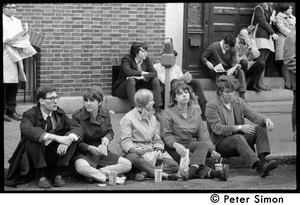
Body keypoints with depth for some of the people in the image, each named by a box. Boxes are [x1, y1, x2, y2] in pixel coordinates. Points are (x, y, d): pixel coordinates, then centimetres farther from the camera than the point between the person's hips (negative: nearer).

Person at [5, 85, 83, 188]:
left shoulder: (59, 113, 2)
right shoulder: (30, 115, -13)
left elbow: (76, 127, -8)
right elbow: (28, 130, -36)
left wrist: (67, 141, -32)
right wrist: (57, 138, -45)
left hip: (54, 156, 4)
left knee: (73, 137, -16)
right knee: (35, 139, -33)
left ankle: (58, 174, -12)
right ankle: (40, 176, -20)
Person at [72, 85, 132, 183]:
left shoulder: (105, 114, 2)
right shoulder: (77, 116, -11)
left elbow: (110, 131, 16)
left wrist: (107, 138, -9)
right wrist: (89, 148, -22)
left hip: (101, 152, 6)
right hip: (83, 153, -6)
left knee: (127, 165, -12)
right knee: (82, 167, -42)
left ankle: (93, 174, -19)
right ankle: (105, 177, -19)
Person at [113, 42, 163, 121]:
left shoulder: (146, 60, 3)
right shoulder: (126, 59, -13)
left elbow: (154, 73, -9)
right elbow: (128, 72, -33)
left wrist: (143, 77, -28)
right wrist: (142, 73, -19)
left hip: (139, 86, 6)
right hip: (123, 89, -5)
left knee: (155, 80, -13)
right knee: (131, 80, -36)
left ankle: (158, 111, -20)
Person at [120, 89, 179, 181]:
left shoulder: (152, 118, 20)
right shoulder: (128, 118, -1)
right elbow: (125, 142, -10)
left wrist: (159, 149, -5)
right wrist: (134, 149, -32)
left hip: (151, 153, 6)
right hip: (135, 152, -6)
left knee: (174, 165, -20)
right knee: (134, 158, -43)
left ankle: (143, 173, -35)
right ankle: (163, 174, -43)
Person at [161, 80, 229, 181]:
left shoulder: (195, 112, 16)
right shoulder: (168, 113, 2)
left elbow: (202, 134, 9)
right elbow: (166, 135, -6)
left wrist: (212, 149, -8)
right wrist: (175, 144, -28)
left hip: (191, 144, 3)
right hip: (174, 147, -3)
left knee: (204, 145, -30)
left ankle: (192, 171, -55)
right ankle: (212, 173, -55)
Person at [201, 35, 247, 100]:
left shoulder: (233, 49, 0)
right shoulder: (213, 46, -9)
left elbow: (234, 62, -2)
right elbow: (203, 57, -1)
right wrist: (207, 62, -23)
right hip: (214, 70, -3)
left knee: (240, 72, -23)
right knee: (219, 75, -40)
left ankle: (242, 97, -27)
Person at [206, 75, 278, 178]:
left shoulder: (238, 102, 13)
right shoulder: (212, 106, -5)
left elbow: (253, 114, 1)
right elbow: (217, 128, -17)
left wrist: (265, 119, -23)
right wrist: (239, 127, -29)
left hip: (240, 138, 6)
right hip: (222, 142, -6)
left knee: (261, 128, -15)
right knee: (238, 138, -37)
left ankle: (262, 161, -34)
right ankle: (260, 166, -55)